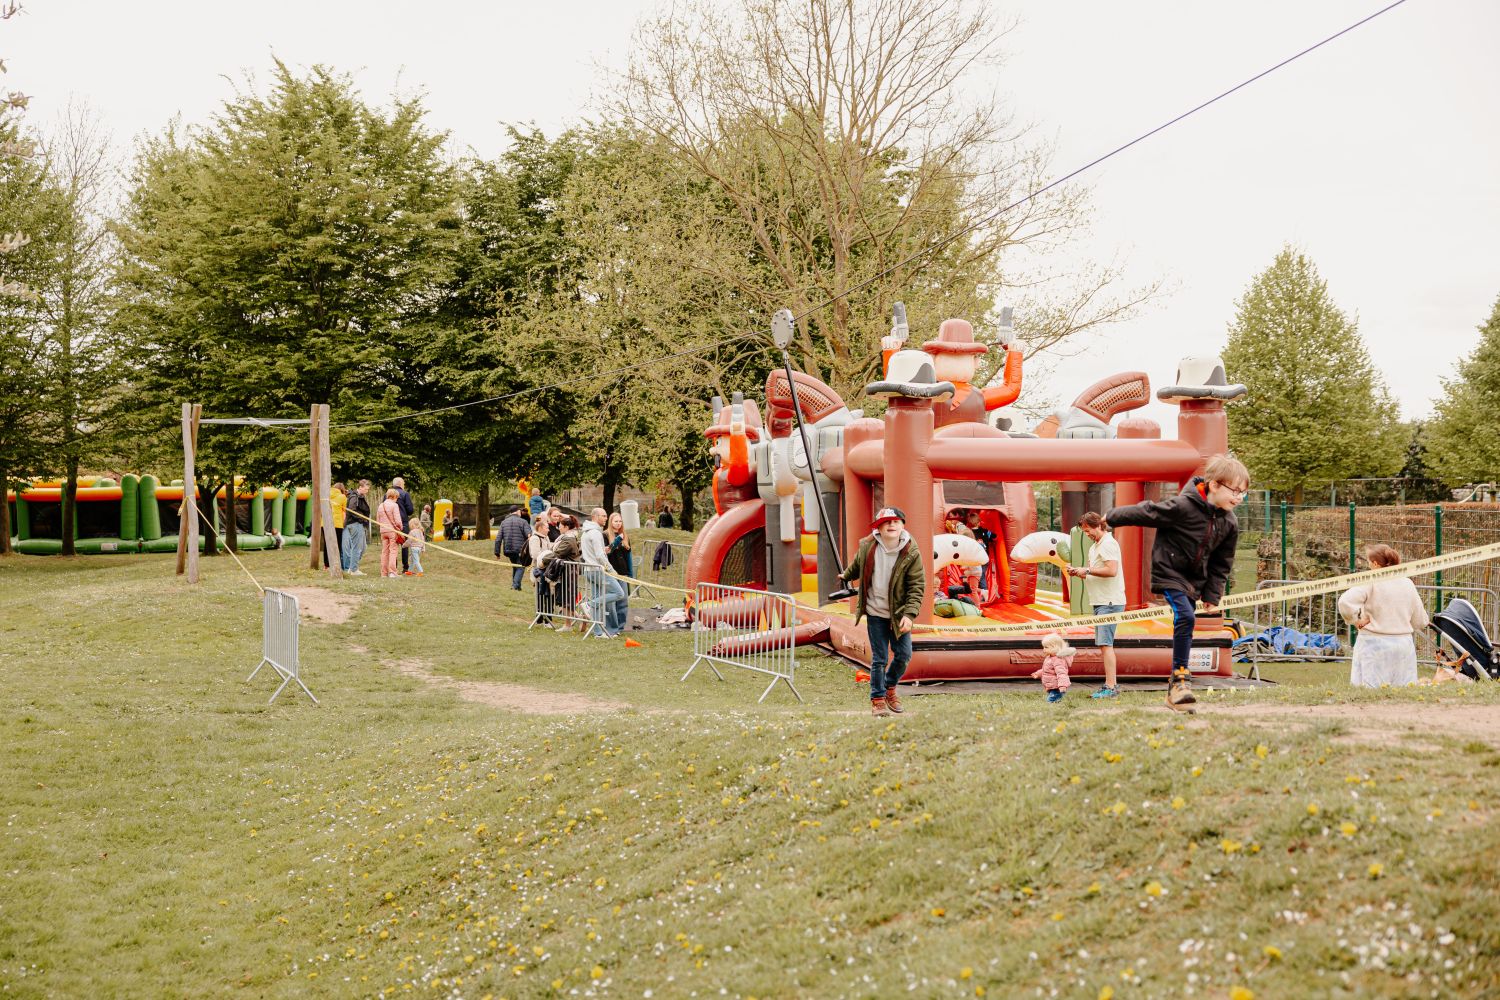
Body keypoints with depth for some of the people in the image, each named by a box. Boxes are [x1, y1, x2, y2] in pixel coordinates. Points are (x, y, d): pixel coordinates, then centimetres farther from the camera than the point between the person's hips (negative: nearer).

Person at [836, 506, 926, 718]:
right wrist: (846, 576, 37)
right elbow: (857, 565, 18)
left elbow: (917, 586, -13)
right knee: (879, 658, 0)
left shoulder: (911, 553, -13)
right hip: (875, 613, 0)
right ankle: (877, 699, 13)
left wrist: (909, 614, -23)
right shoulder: (867, 546, -7)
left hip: (899, 613, 0)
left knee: (903, 655, 3)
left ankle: (890, 688, 29)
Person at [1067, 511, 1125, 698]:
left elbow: (1111, 570, -23)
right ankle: (1111, 684, 17)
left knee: (1105, 644, -13)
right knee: (1103, 644, 12)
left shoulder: (1108, 544, -11)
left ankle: (1110, 687, -14)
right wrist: (1078, 573, 7)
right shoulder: (1094, 546, 21)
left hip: (1109, 602, -10)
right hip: (1100, 601, 10)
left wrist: (1087, 570, -15)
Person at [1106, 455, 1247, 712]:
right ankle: (1180, 677, -17)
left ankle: (1175, 691, 17)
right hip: (1169, 571, -7)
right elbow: (1147, 512, -13)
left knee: (1184, 624, 9)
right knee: (1185, 617, -25)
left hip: (1194, 579, 7)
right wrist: (1112, 518, -2)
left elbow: (1221, 565, 7)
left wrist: (1212, 596, 6)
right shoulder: (1184, 506, -24)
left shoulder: (1229, 524, -3)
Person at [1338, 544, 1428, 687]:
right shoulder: (1407, 583, 8)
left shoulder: (1370, 582, -8)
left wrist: (1356, 620, -7)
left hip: (1374, 644, -4)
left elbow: (1345, 601, -23)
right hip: (1404, 644, 4)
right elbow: (1421, 622, 12)